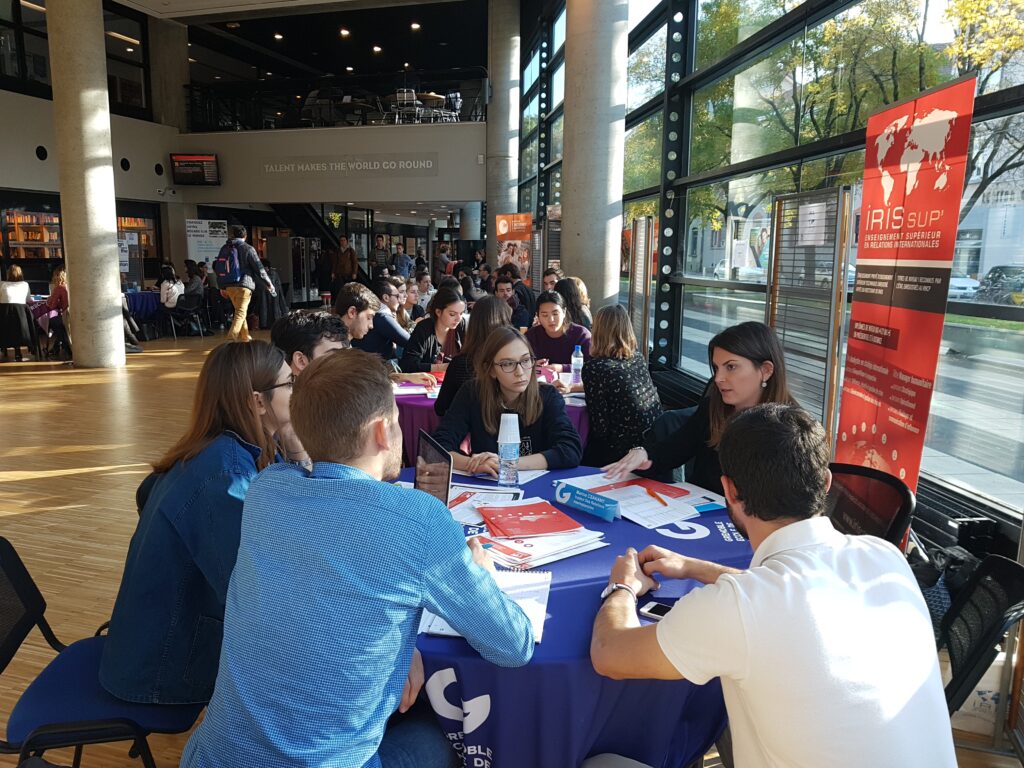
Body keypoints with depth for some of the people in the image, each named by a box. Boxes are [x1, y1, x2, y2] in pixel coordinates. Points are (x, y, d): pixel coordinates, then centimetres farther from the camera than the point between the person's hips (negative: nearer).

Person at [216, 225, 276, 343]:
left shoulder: (224, 248, 12)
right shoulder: (248, 249, -5)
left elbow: (218, 268, 15)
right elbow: (259, 268, -6)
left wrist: (222, 286, 23)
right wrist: (269, 284, 3)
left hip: (229, 286, 6)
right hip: (244, 285, -6)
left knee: (240, 311, 20)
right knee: (241, 312, -8)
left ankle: (244, 337, 28)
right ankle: (232, 336, -25)